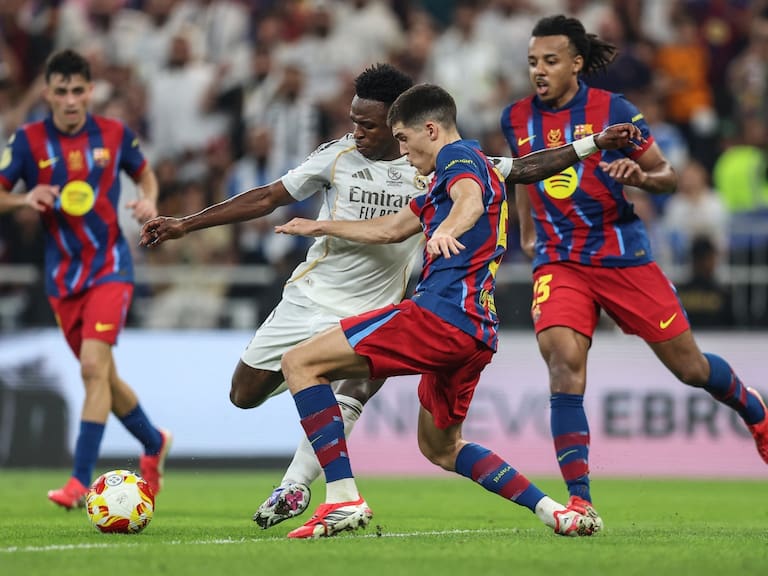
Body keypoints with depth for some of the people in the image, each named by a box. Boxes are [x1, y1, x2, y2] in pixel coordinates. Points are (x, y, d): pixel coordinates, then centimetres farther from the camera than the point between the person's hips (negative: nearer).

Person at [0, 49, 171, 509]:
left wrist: (149, 200, -5)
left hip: (110, 266, -3)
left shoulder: (114, 134, -2)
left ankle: (81, 480, -19)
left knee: (94, 365, -19)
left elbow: (145, 172, 16)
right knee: (102, 375, 11)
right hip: (63, 275, 3)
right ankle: (155, 444, 38)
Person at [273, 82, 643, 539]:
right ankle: (555, 512, 14)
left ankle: (344, 500, -20)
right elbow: (391, 229, 41)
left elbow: (471, 201, -27)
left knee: (300, 363, -10)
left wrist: (446, 230, -49)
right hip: (476, 332, 11)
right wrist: (322, 227, 50)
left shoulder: (459, 155, -1)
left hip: (440, 313, -11)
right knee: (440, 447, 26)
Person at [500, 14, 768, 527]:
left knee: (690, 367, 7)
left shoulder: (613, 110, -8)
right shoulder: (517, 119, 2)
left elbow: (668, 176, -2)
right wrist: (528, 233, 24)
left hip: (623, 254, -2)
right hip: (559, 262, 2)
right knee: (563, 360, -23)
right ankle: (579, 499, -23)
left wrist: (638, 174, -22)